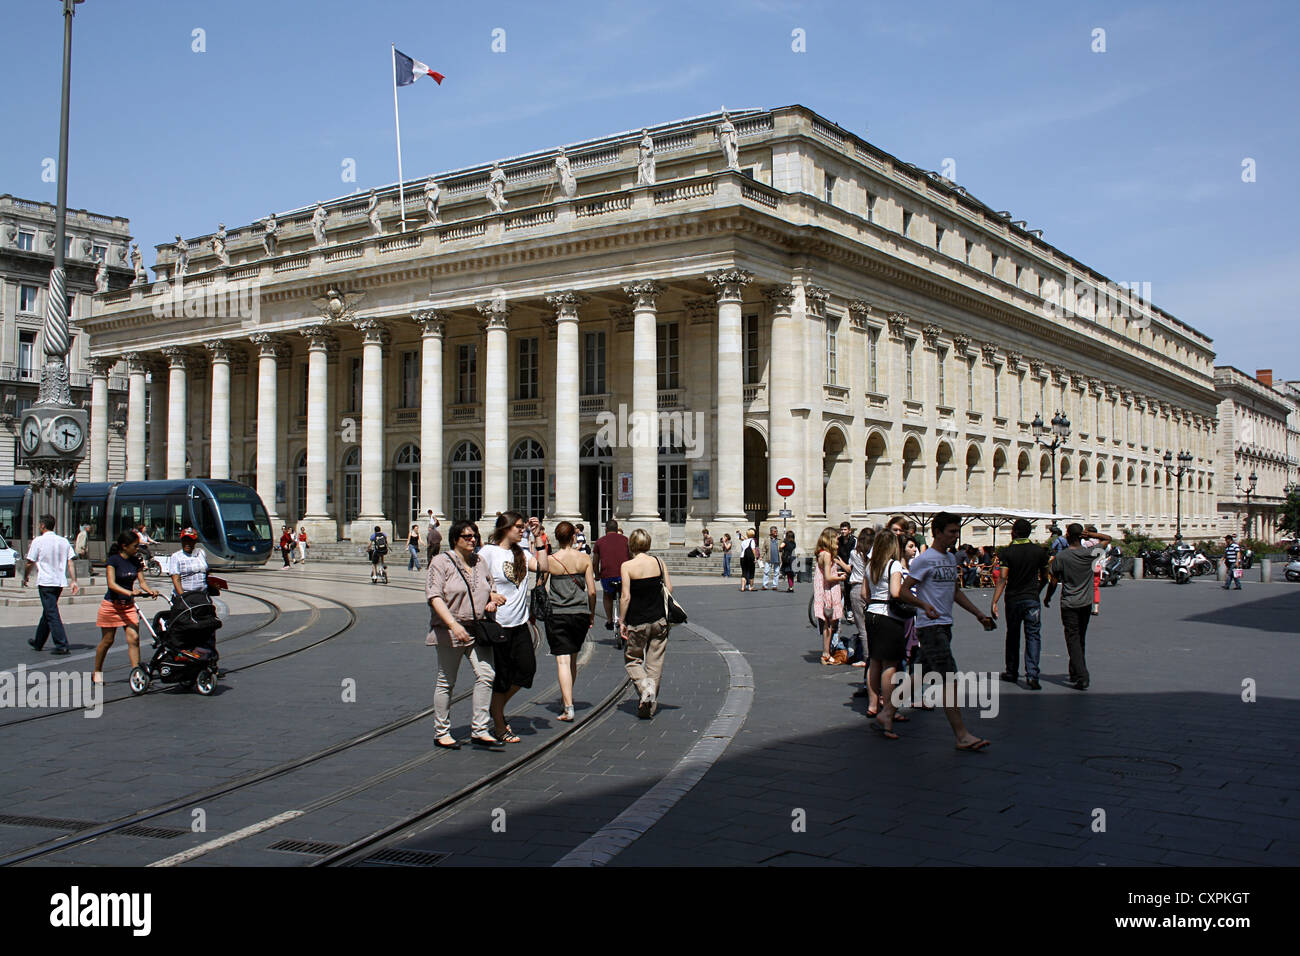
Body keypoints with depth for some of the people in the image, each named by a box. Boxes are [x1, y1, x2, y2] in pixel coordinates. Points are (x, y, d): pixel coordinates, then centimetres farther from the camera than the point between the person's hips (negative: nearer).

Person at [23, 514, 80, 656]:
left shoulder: (38, 541, -7)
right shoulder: (64, 541, 7)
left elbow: (29, 563, -3)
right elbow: (70, 563, 3)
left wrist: (26, 577, 14)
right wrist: (74, 581, 2)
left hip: (45, 582, -6)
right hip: (60, 582, 6)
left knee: (52, 614, -6)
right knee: (47, 612, 19)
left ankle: (62, 645, -13)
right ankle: (38, 642, 32)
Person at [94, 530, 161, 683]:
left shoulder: (135, 561, 4)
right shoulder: (113, 560, -14)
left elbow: (141, 581, 3)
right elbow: (112, 584, -23)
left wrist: (150, 591, -18)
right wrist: (129, 592, -38)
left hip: (129, 605, 5)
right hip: (111, 605, -4)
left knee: (134, 638, -8)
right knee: (107, 640, 7)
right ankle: (97, 672, 26)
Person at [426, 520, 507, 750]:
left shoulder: (479, 562, 12)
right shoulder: (441, 562, -6)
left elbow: (489, 587, 28)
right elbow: (434, 597, -15)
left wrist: (492, 598, 3)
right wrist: (454, 624, -27)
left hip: (478, 629, 5)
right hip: (450, 631, -5)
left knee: (486, 674, -8)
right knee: (446, 682, 5)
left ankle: (479, 730, 0)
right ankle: (441, 733, 19)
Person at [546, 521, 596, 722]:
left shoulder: (549, 560, -4)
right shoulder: (584, 559, -1)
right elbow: (592, 591, 1)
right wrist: (592, 614, 13)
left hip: (556, 614, -2)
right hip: (580, 614, 2)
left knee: (562, 660, -4)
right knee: (573, 659, 18)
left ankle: (568, 707, -12)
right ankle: (566, 699, 32)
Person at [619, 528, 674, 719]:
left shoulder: (627, 566, -10)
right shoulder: (658, 562, 0)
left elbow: (626, 597, -13)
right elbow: (669, 588, 3)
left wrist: (622, 621, -4)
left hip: (636, 622, -3)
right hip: (659, 619, 3)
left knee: (632, 660, 15)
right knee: (655, 662, 11)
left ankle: (645, 687, -10)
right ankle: (651, 705, 13)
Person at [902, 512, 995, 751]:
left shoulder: (951, 558, 15)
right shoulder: (925, 559, -12)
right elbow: (903, 590, -14)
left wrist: (979, 614, 22)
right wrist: (925, 605, -30)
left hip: (944, 625, 9)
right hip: (930, 626, -9)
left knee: (925, 673, 16)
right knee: (950, 678, -14)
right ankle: (962, 735, -15)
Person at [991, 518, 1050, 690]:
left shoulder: (1007, 552, -8)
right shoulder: (1039, 551, 0)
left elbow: (1002, 579, -14)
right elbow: (1044, 577, 9)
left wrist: (994, 602, -14)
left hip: (1013, 599, 0)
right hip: (1032, 599, 0)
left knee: (1012, 636, 13)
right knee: (1033, 636, 0)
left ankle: (1012, 672, 24)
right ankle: (1032, 674, -14)